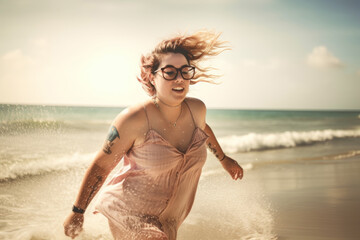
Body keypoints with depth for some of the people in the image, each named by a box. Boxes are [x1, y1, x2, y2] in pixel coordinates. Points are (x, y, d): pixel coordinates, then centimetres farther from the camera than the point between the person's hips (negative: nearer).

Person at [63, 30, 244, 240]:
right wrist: (78, 211, -6)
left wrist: (224, 159, 31)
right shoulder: (133, 120, -22)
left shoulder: (197, 110, -7)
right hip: (129, 214, -6)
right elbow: (101, 166, -12)